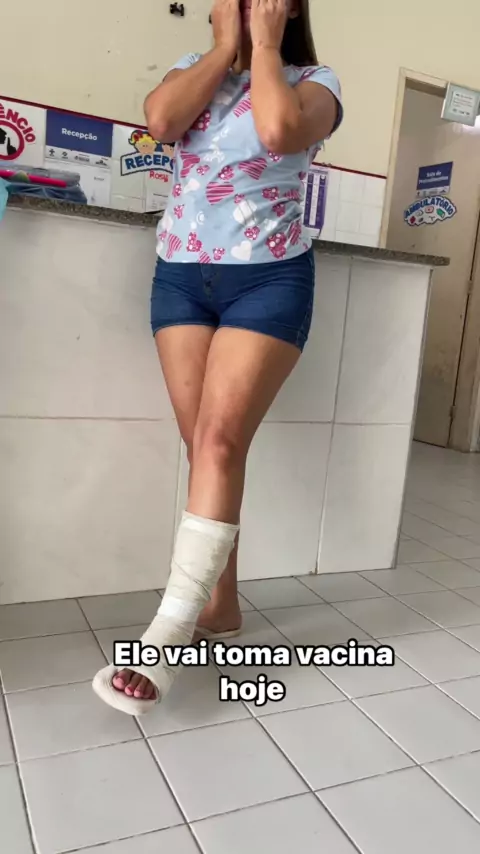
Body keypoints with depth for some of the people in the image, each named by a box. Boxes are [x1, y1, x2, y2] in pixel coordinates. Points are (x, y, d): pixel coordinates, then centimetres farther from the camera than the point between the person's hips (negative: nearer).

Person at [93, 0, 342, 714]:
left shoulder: (314, 82, 5)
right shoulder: (194, 68, 17)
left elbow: (279, 130, -20)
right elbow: (160, 121, -7)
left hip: (269, 282, -4)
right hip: (180, 278, 4)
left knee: (220, 441, -16)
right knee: (206, 447, 1)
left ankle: (165, 640, -14)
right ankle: (220, 603, 15)